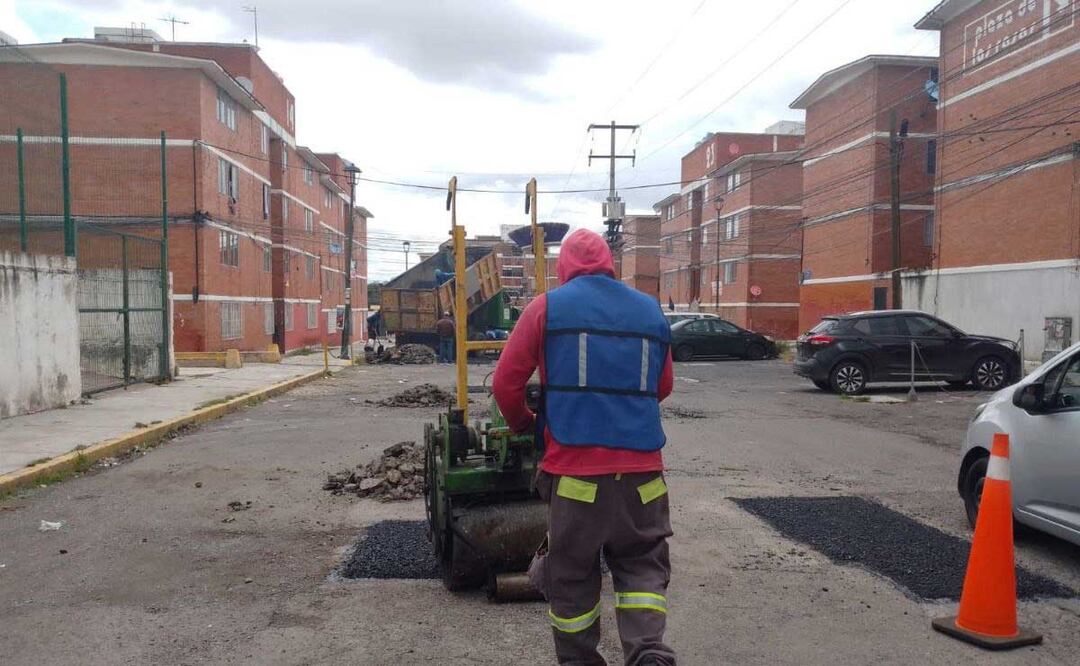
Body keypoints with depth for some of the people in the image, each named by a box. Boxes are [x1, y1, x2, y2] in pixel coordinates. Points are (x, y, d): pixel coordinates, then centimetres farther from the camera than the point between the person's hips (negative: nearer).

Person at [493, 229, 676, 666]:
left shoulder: (547, 307, 0)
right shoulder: (651, 310, 11)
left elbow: (506, 383, -1)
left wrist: (523, 425, 18)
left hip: (574, 469, -2)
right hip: (641, 467, 3)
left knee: (572, 572, 12)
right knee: (642, 563, 15)